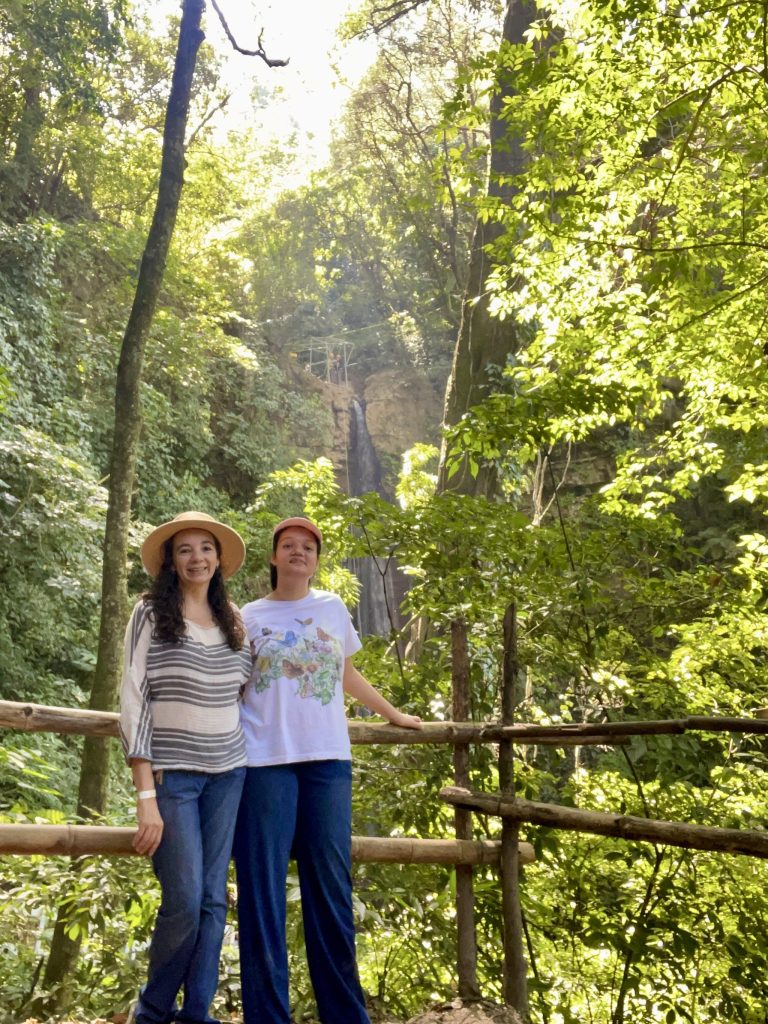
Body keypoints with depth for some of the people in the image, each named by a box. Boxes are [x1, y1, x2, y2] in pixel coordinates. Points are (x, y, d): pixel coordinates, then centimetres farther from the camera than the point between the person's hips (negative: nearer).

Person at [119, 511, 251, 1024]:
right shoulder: (151, 613, -5)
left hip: (228, 774, 4)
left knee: (213, 899, 7)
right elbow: (134, 701, -10)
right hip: (172, 773, -4)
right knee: (184, 901, -4)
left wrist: (245, 642, 5)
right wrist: (146, 794, -14)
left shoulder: (233, 619, 9)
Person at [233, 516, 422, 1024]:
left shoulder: (333, 609, 14)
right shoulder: (250, 616, 7)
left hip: (328, 759, 2)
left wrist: (394, 713, 31)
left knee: (331, 887, 6)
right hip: (265, 760, -2)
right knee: (263, 890, 1)